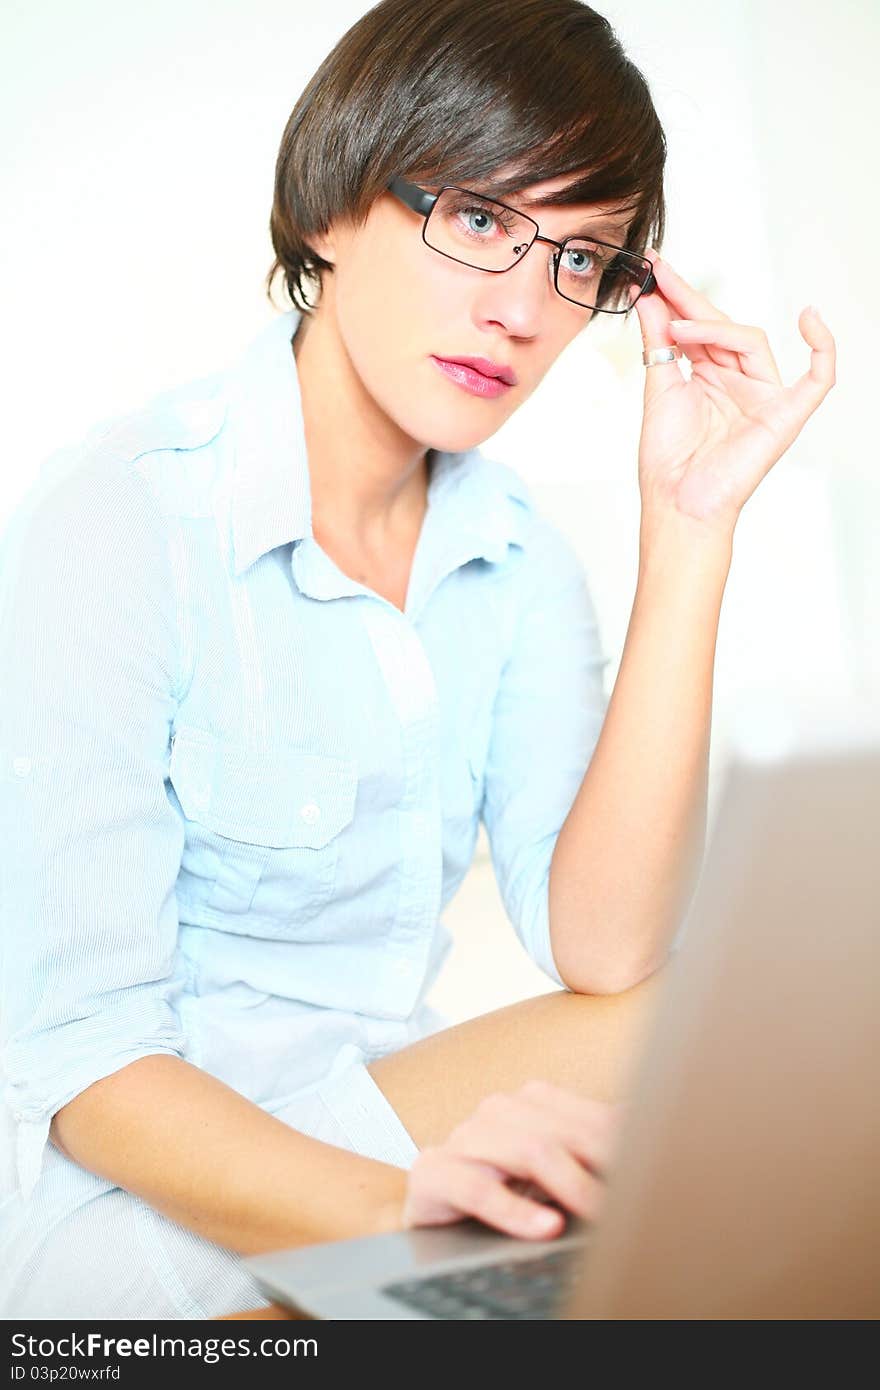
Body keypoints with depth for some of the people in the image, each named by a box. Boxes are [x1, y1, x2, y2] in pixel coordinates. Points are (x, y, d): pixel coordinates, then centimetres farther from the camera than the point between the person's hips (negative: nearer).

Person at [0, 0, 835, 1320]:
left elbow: (607, 953, -11)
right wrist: (395, 1204, -37)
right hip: (148, 1196, -6)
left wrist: (689, 523, -15)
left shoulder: (514, 549, 4)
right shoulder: (116, 519, -16)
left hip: (383, 1121, 6)